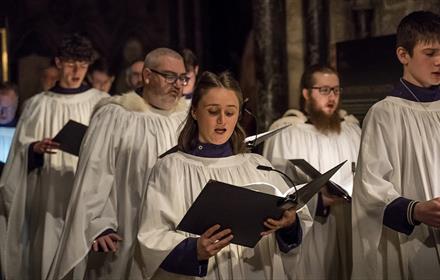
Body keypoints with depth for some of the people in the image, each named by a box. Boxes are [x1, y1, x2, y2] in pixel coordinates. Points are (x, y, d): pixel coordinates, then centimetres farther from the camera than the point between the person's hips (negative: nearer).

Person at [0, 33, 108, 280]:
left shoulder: (102, 103, 2)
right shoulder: (38, 104, 7)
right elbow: (21, 151, 6)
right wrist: (36, 148, -15)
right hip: (51, 197, 1)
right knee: (50, 254, 1)